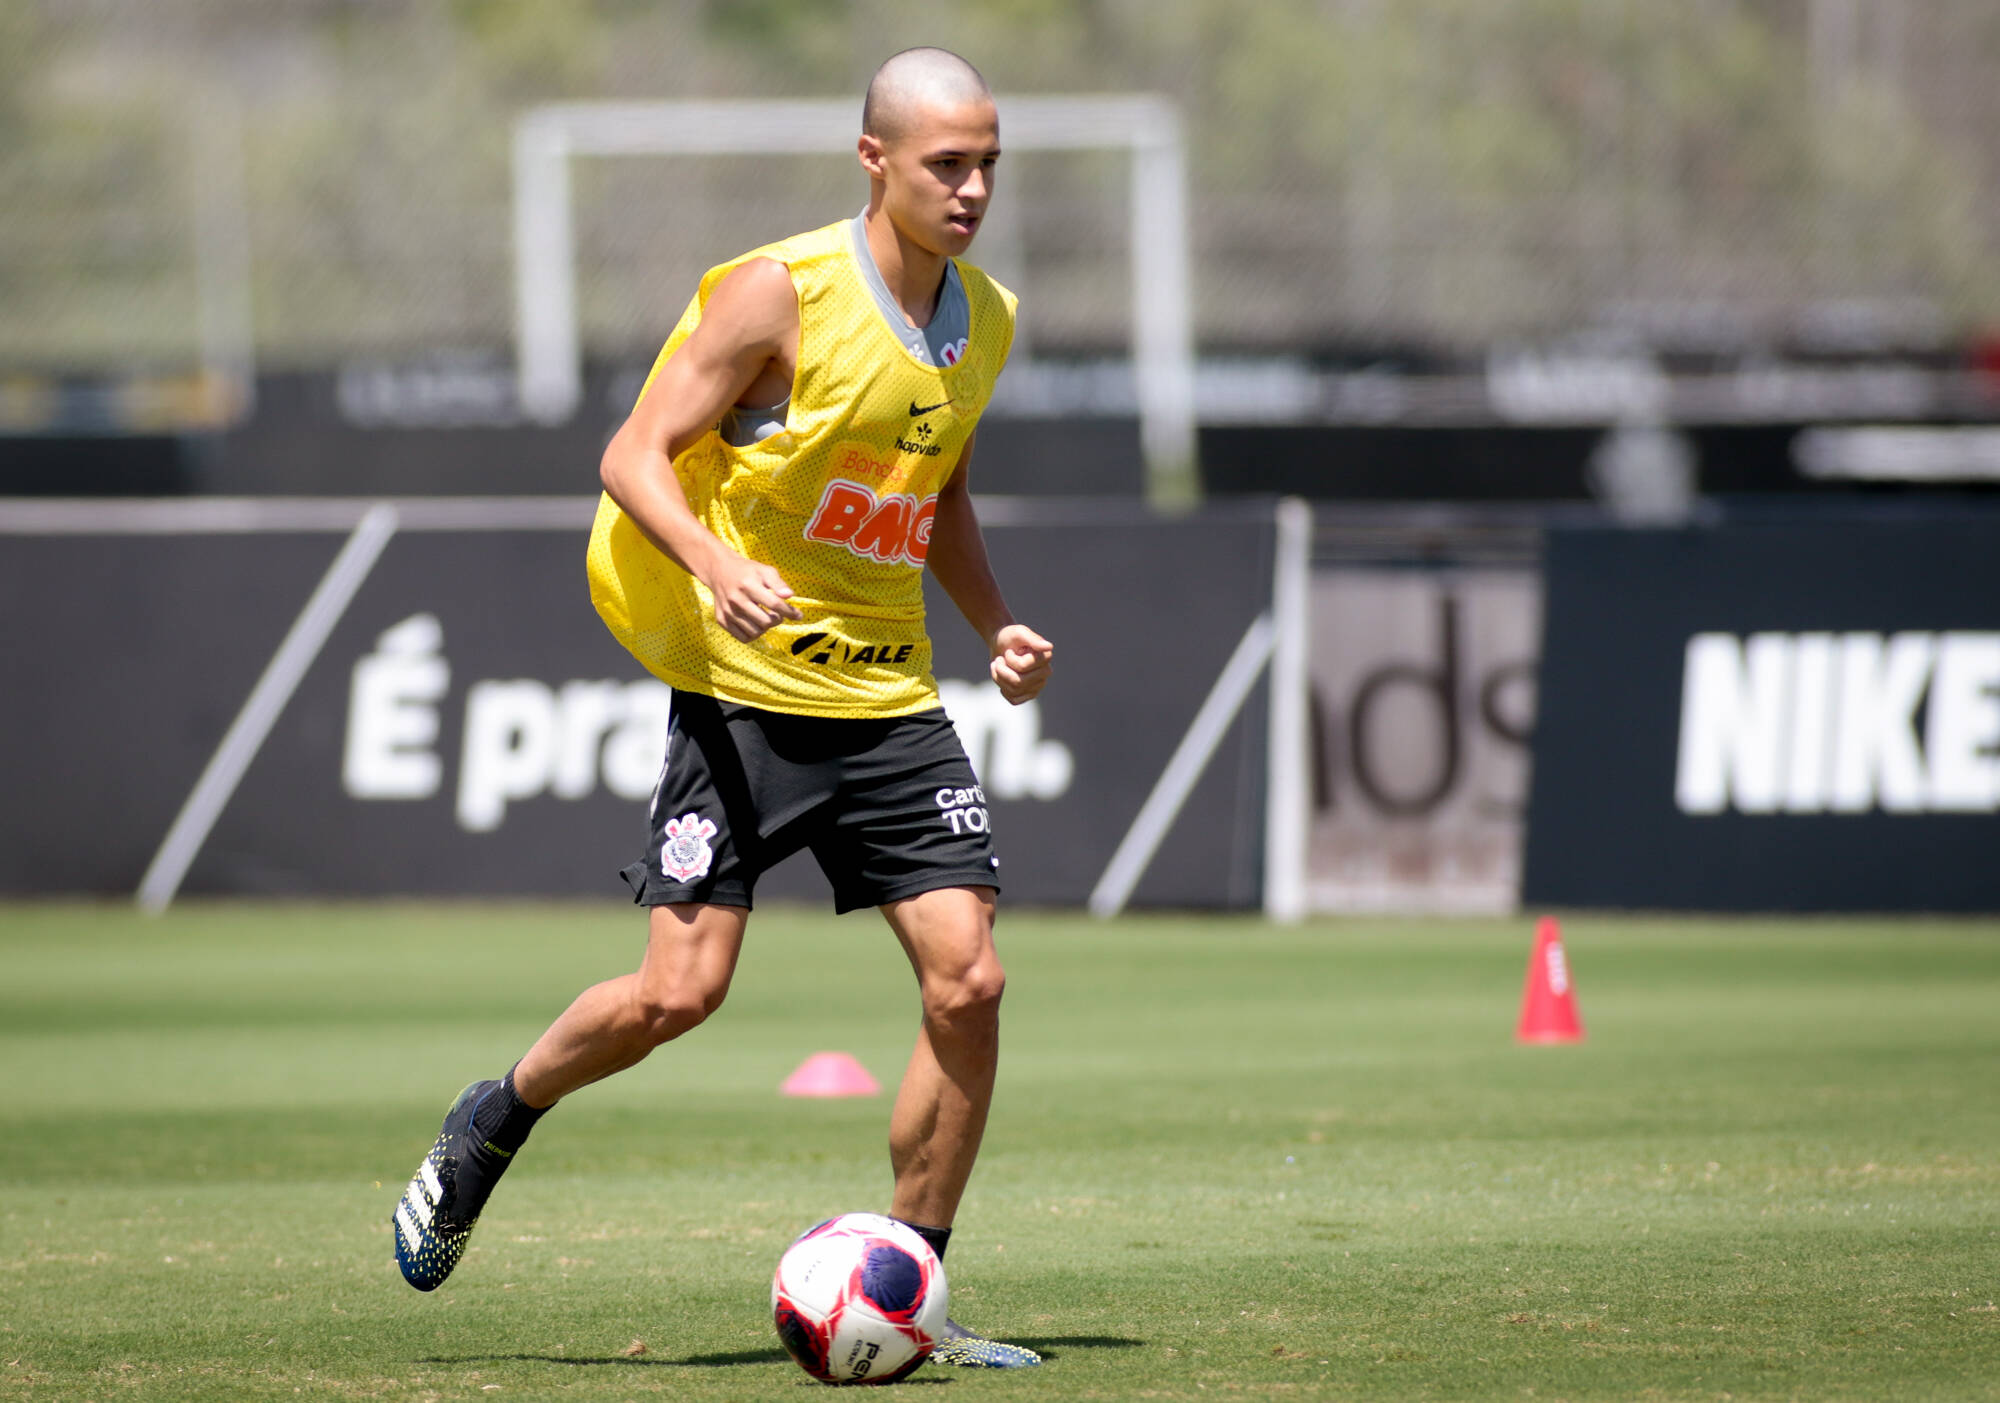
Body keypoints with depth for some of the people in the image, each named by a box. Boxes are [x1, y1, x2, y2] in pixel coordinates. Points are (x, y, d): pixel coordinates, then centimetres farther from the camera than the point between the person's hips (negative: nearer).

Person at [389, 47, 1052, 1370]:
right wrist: (714, 565, -29)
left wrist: (999, 625, 8)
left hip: (891, 699, 5)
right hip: (747, 687, -5)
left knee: (969, 982, -8)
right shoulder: (780, 293, -12)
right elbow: (635, 457, -11)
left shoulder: (986, 320, 8)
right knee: (678, 991, -10)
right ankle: (494, 1123, 21)